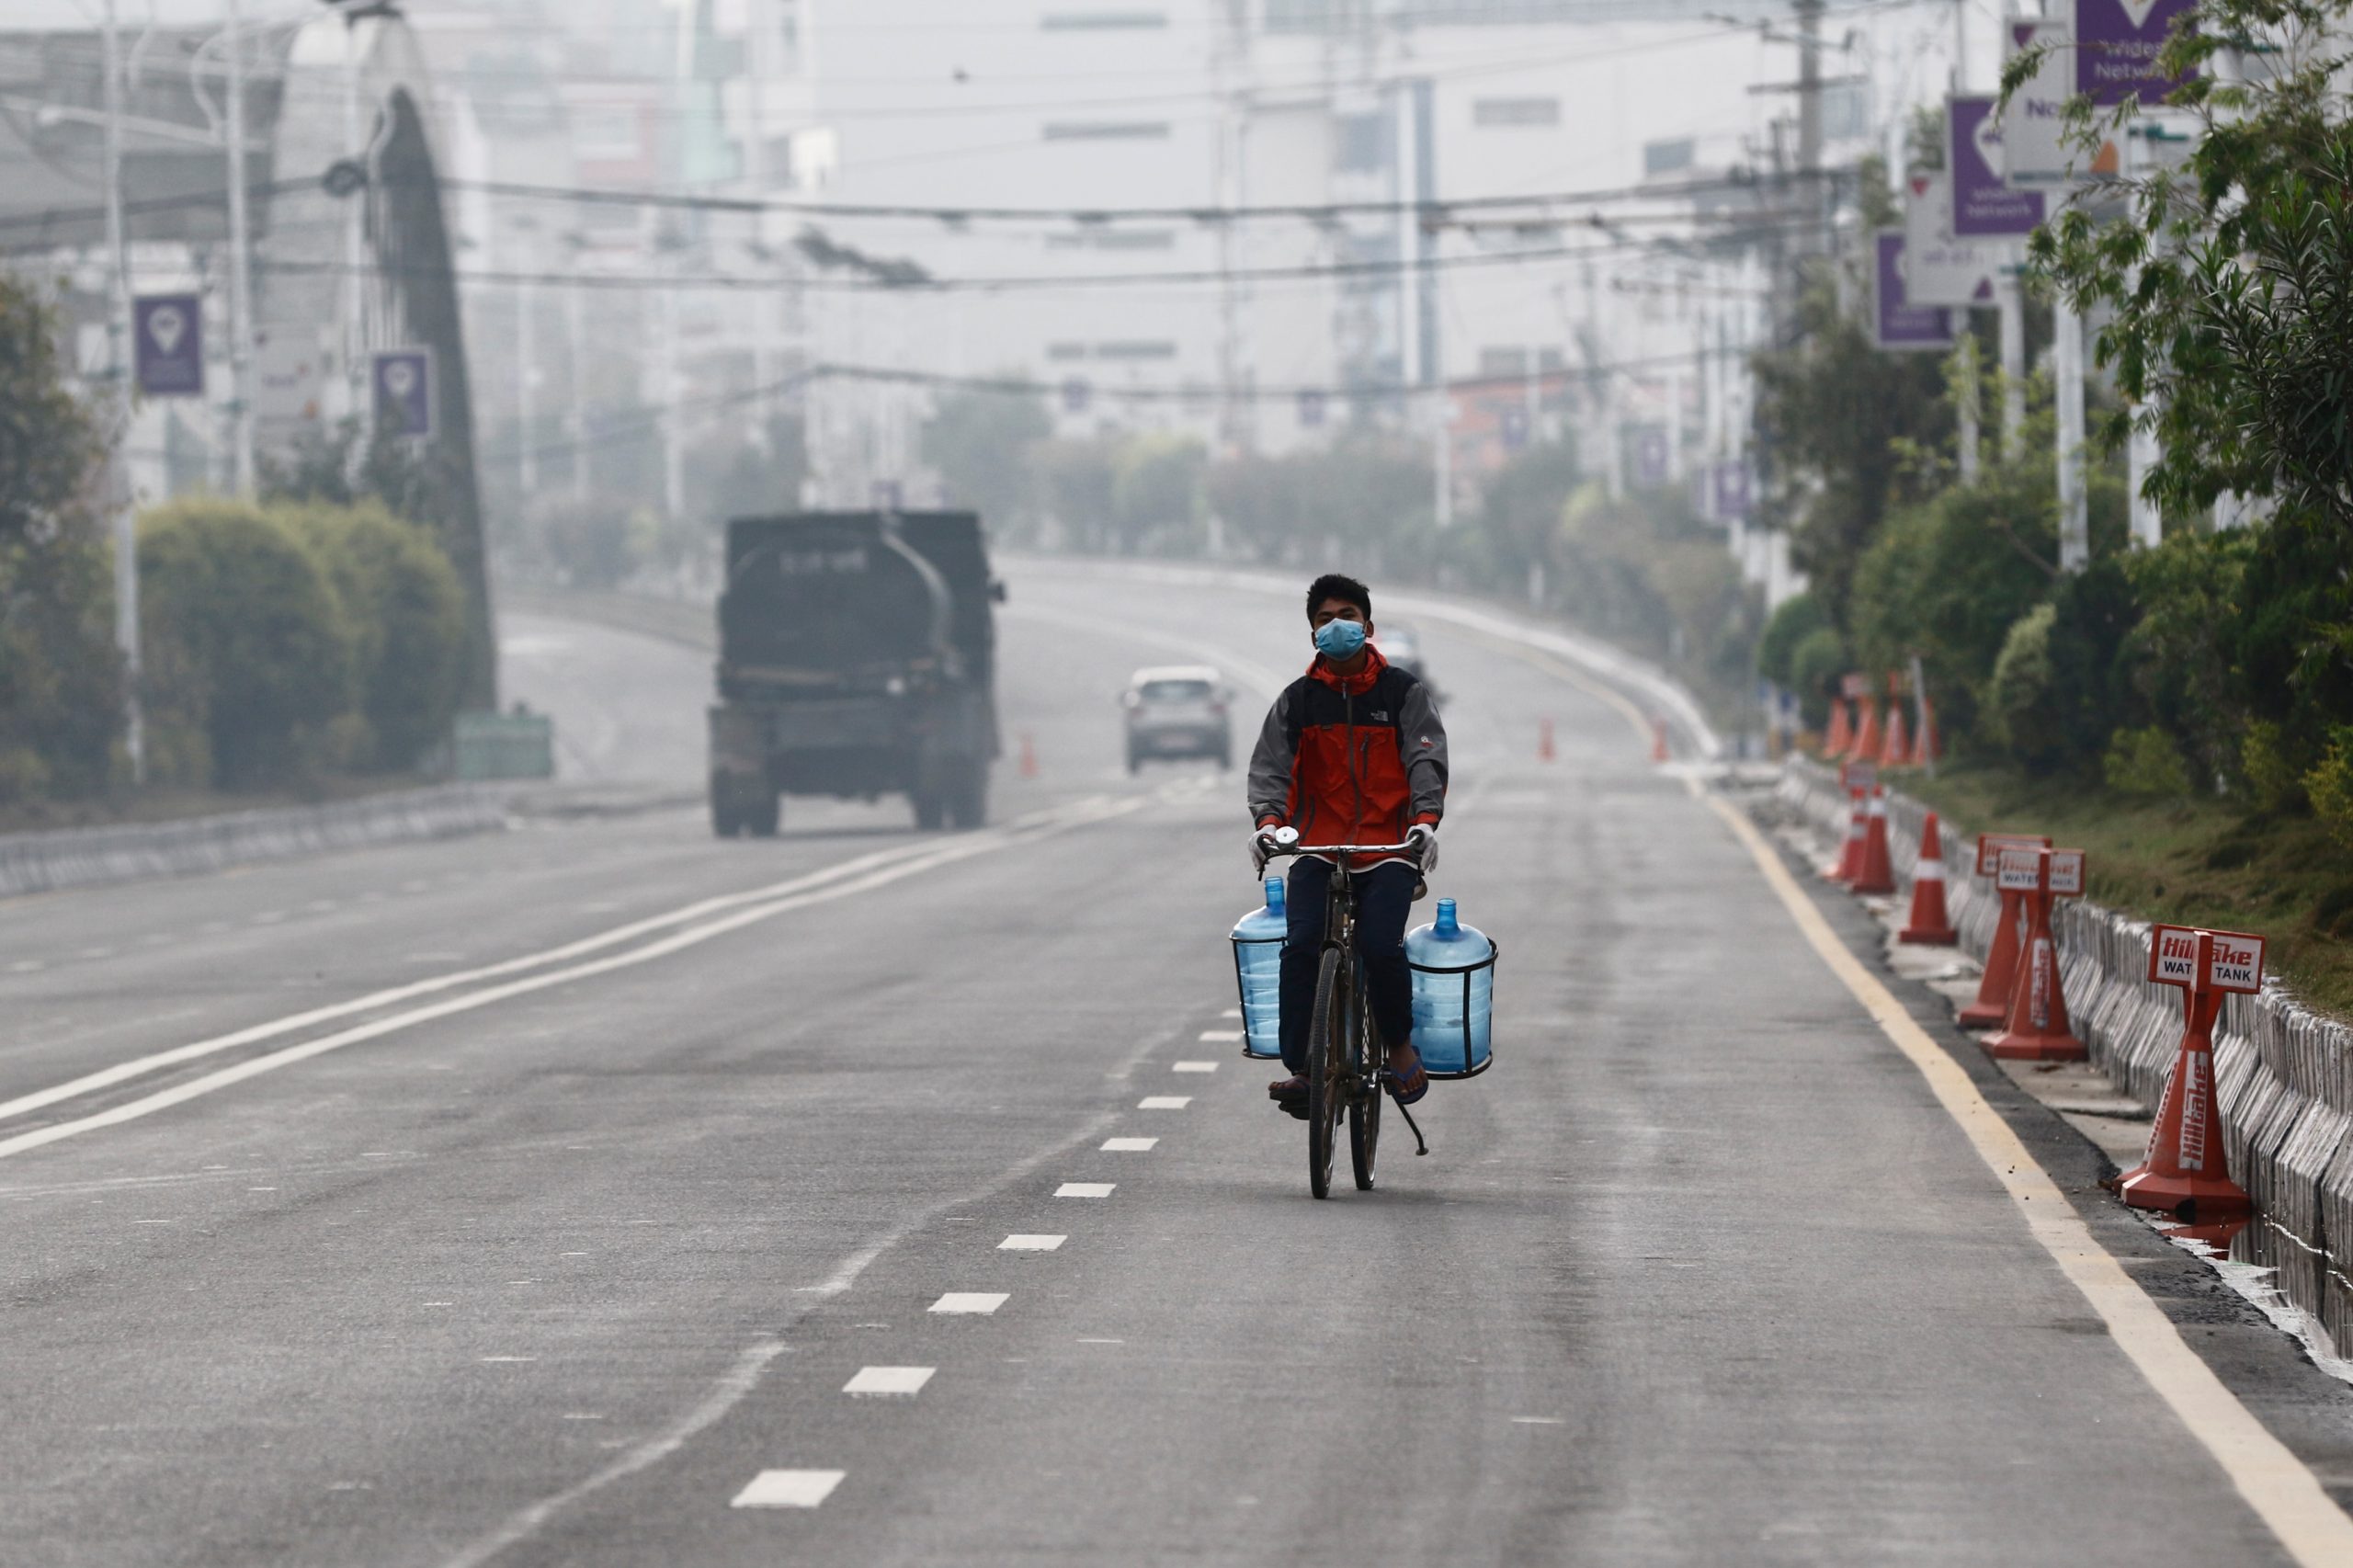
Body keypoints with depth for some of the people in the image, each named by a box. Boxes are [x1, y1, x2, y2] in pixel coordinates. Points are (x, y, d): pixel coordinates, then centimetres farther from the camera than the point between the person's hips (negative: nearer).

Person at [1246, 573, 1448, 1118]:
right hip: (1318, 846, 2)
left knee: (1381, 946, -22)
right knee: (1300, 947, -20)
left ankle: (1400, 1048, 3)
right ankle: (1301, 1069, -16)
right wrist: (1267, 820, -22)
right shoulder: (1298, 700, 10)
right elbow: (1270, 765, -1)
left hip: (1388, 848, -2)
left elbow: (1426, 760, -4)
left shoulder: (1403, 693, 6)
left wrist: (1425, 820, -24)